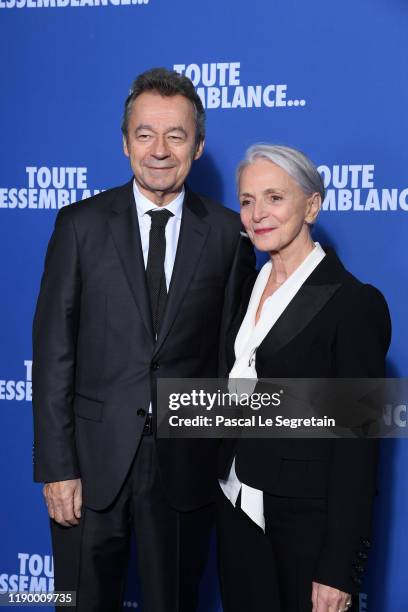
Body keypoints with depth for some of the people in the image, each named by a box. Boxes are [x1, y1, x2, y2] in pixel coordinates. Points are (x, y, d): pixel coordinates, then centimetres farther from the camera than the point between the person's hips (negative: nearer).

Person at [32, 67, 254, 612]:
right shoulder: (81, 224, -2)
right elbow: (53, 349, -4)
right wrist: (56, 467, -8)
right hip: (93, 458, 0)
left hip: (186, 464, 0)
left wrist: (228, 456, 0)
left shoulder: (228, 232, -1)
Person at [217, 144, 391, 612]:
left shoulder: (354, 302, -14)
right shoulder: (250, 288, 7)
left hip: (307, 521, -6)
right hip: (237, 508, 6)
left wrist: (338, 570, -16)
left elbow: (357, 443, -15)